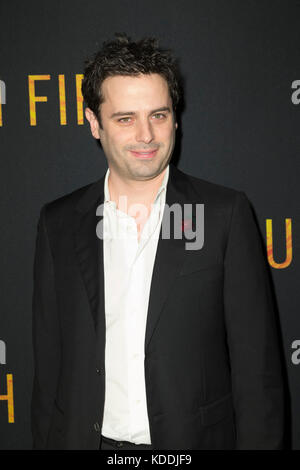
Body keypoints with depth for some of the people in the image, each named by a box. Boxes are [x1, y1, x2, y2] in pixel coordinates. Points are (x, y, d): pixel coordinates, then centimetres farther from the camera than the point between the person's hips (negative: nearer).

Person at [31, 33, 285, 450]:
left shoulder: (227, 214, -8)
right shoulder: (59, 223, -1)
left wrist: (258, 442, -10)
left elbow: (257, 365, -7)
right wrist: (45, 443, 2)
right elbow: (48, 363, 3)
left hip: (197, 436, -1)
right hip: (86, 437, 2)